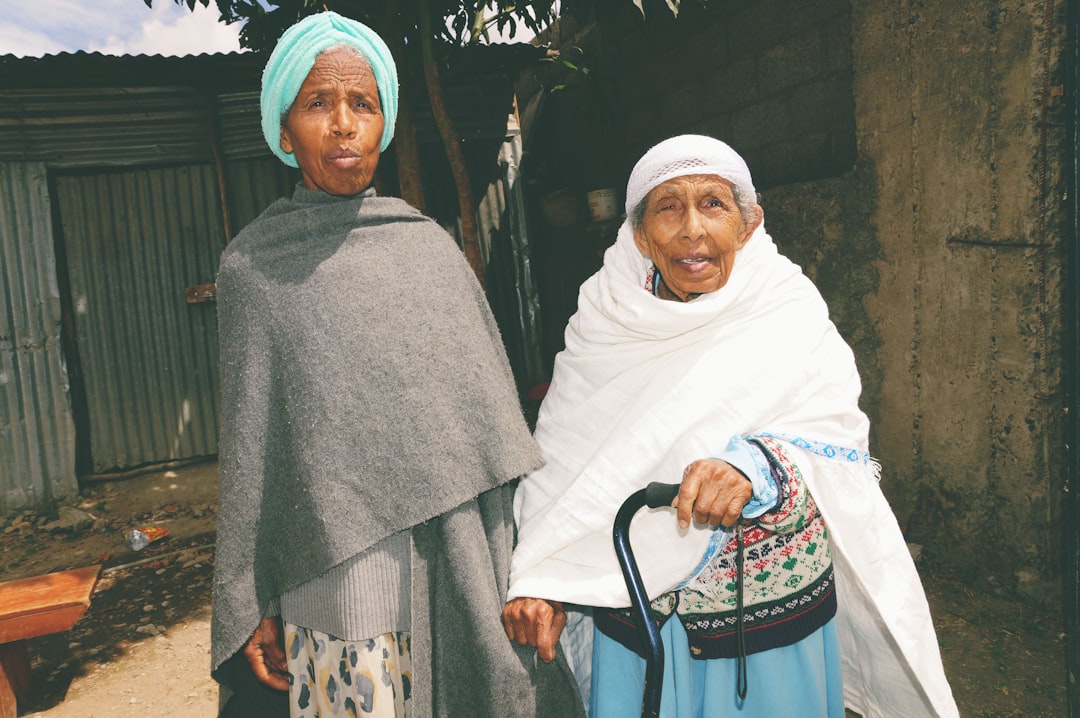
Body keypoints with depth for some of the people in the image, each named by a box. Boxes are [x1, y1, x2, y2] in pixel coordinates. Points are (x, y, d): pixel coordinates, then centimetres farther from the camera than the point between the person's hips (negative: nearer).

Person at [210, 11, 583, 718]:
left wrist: (530, 548, 9)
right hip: (341, 571, -2)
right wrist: (247, 604, 0)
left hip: (470, 553, 3)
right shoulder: (254, 265, 0)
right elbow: (248, 443, 0)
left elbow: (496, 402, 8)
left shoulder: (431, 244, 6)